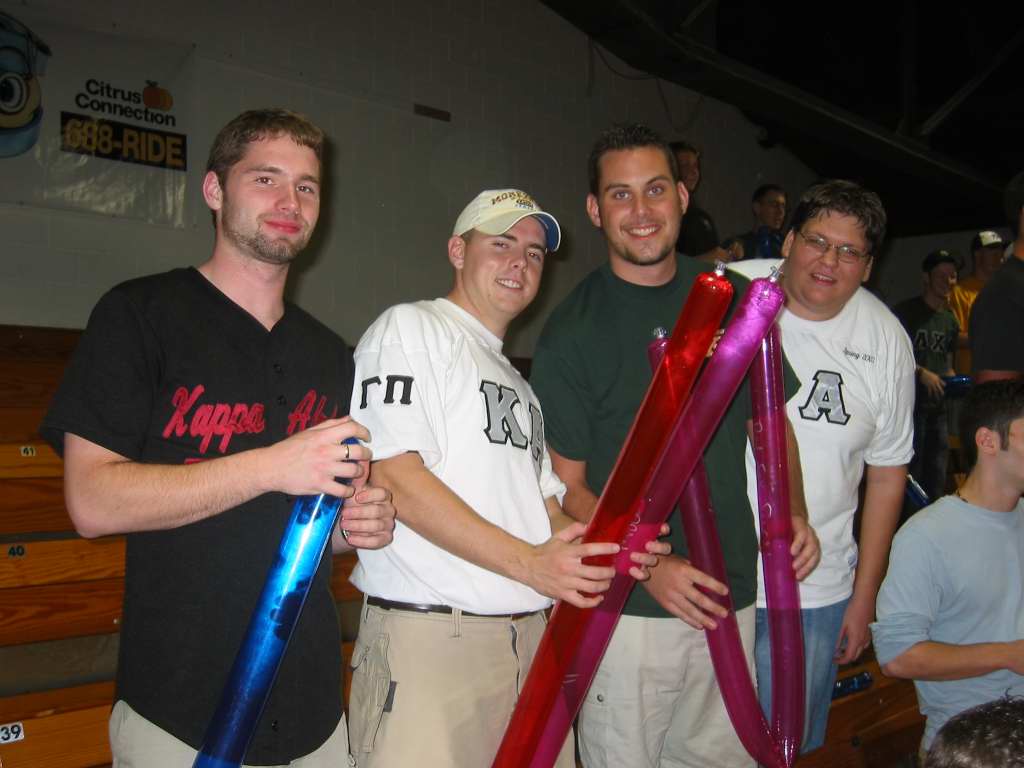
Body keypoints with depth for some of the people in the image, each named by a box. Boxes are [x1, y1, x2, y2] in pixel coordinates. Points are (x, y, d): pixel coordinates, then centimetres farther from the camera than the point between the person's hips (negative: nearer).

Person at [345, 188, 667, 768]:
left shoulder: (519, 383, 23)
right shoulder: (409, 329, -1)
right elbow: (395, 478, -14)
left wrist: (607, 546, 0)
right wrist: (527, 561, -18)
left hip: (534, 637, 7)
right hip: (429, 638, -7)